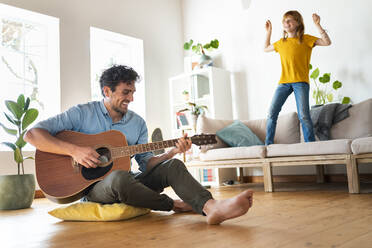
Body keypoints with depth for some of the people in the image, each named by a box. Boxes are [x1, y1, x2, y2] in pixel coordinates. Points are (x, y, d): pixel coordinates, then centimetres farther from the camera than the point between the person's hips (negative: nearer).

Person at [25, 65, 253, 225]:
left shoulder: (138, 123, 8)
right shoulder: (82, 113, -6)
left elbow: (146, 163, 7)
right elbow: (32, 134, -11)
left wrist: (172, 151, -11)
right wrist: (73, 150, -24)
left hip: (126, 184, 5)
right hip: (92, 188, -4)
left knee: (173, 166, -17)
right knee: (120, 178, -40)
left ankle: (211, 207, -43)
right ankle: (174, 205, -18)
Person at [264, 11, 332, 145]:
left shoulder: (306, 39, 6)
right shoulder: (281, 42, 19)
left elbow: (327, 42, -4)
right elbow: (266, 48, 36)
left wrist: (317, 25, -10)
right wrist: (268, 32, 29)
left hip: (301, 82, -4)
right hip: (284, 82, 4)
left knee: (303, 115, -12)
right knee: (272, 113, -6)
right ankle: (268, 145, 0)